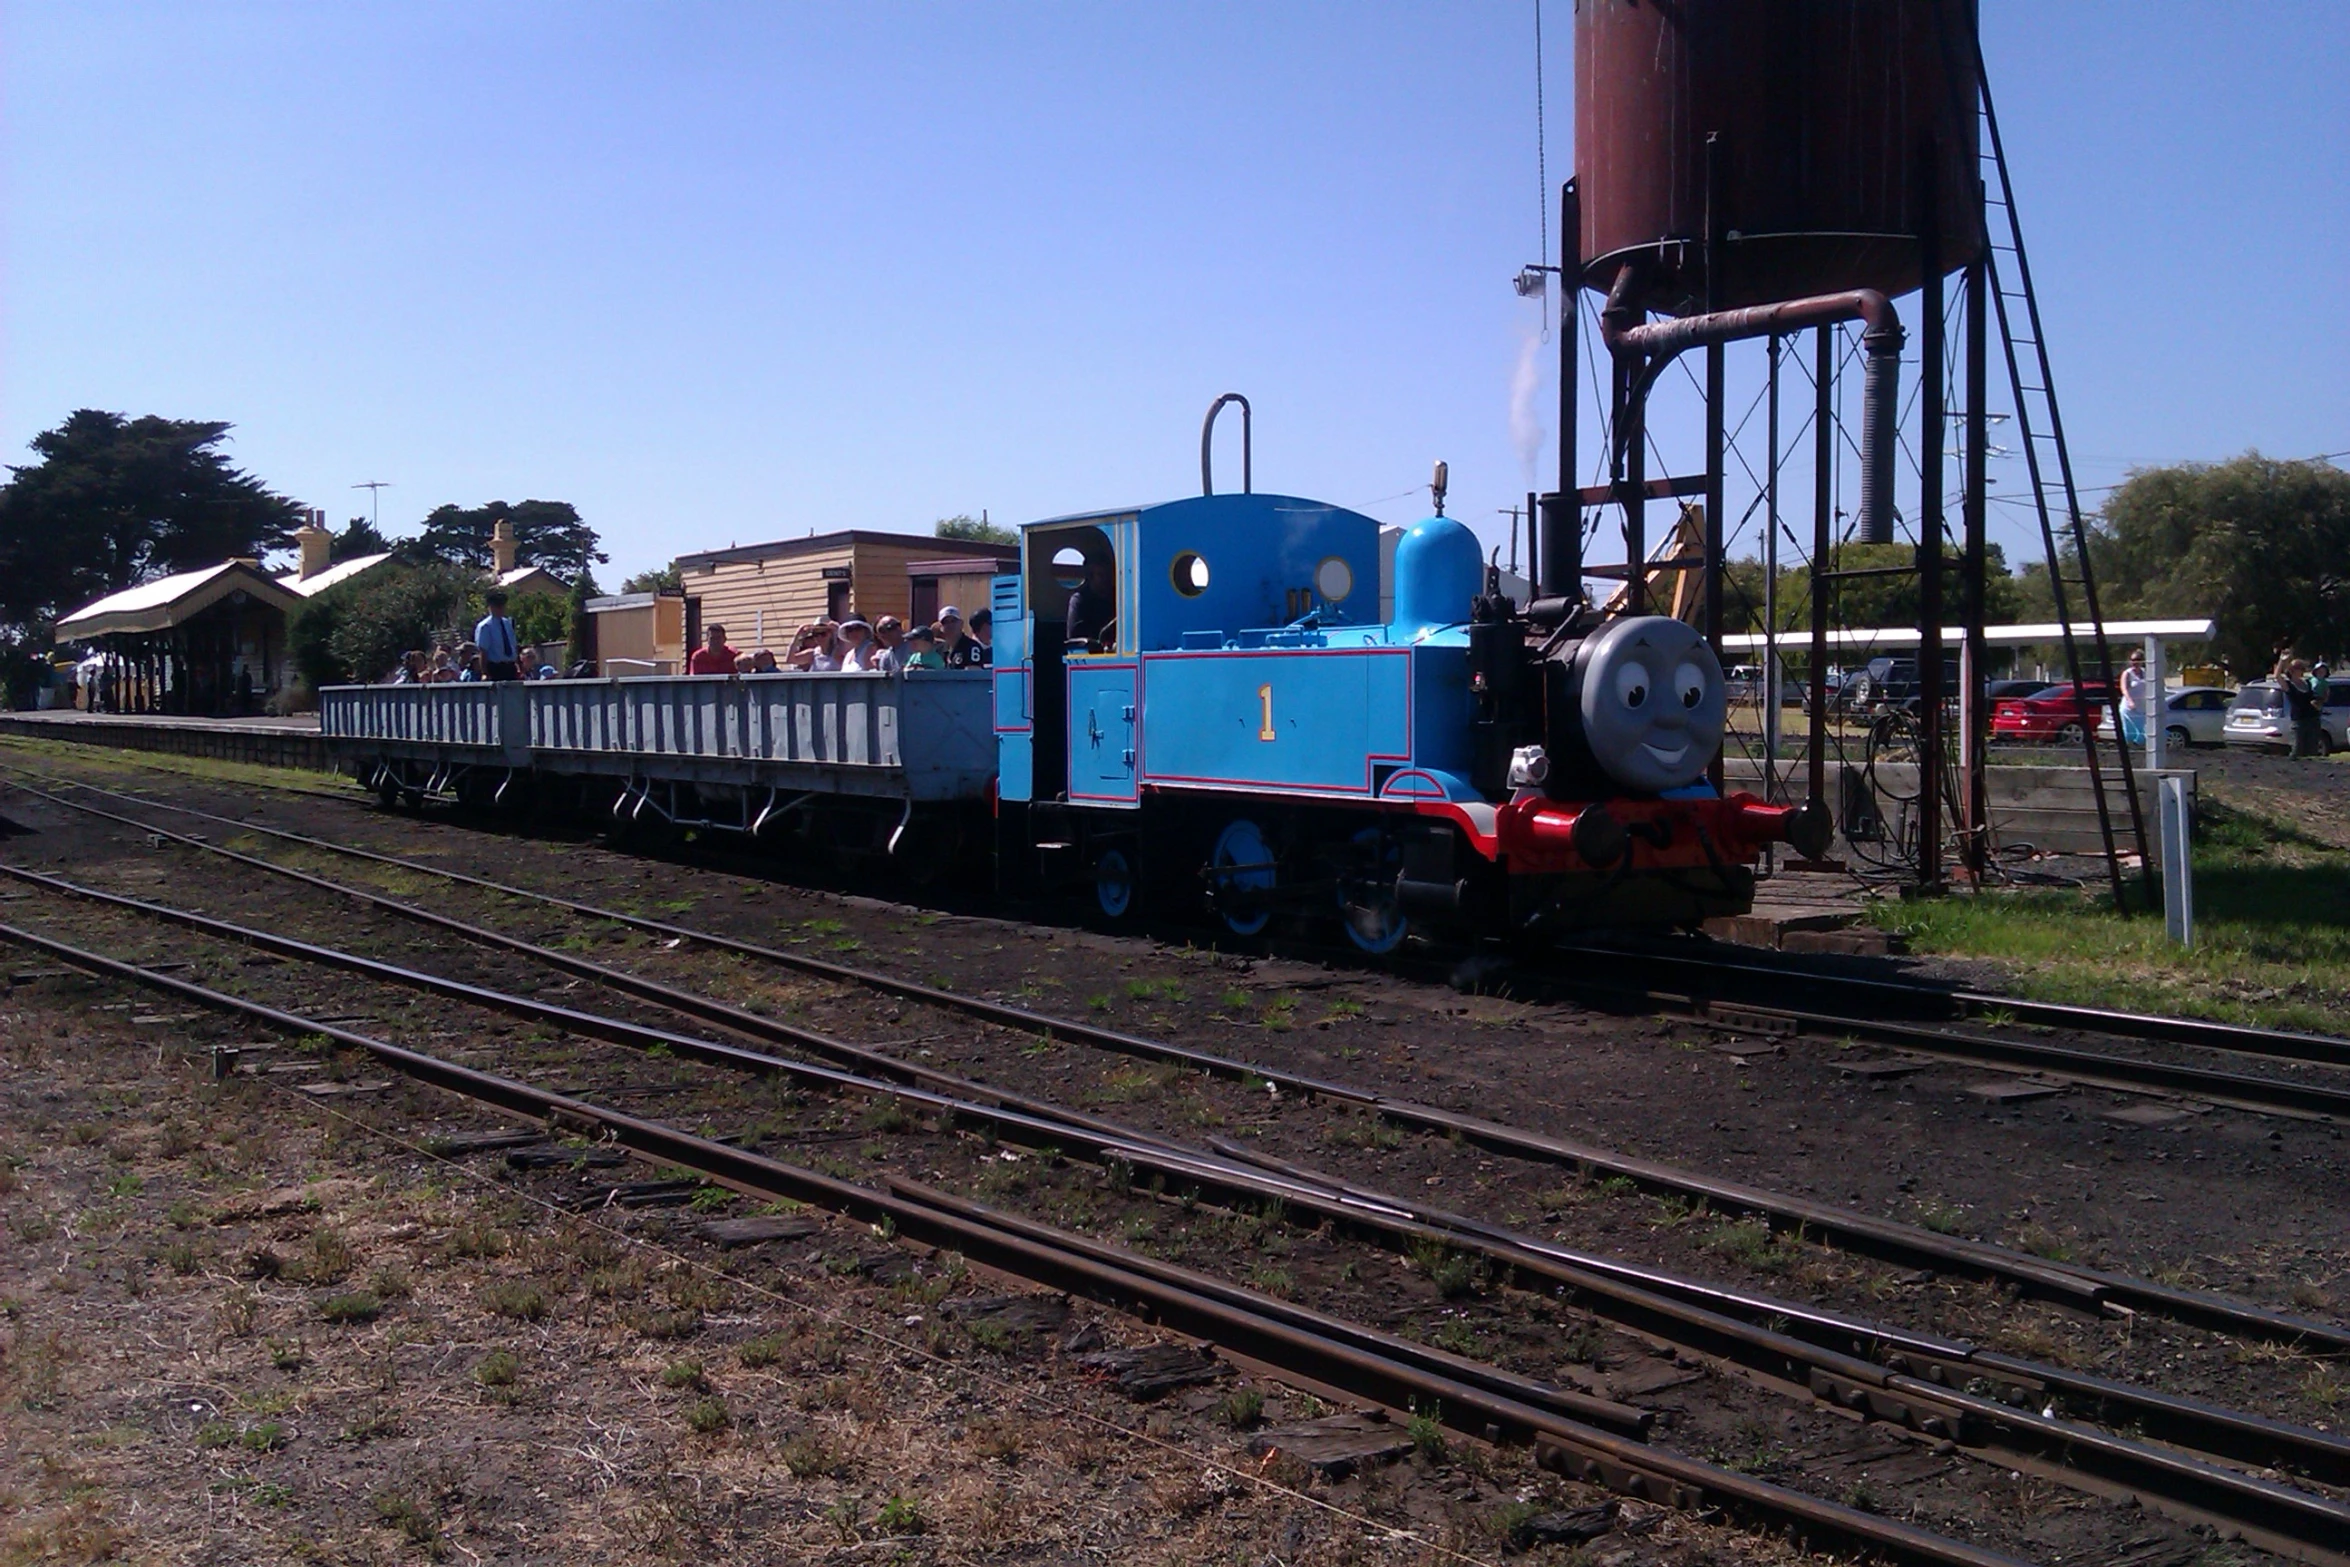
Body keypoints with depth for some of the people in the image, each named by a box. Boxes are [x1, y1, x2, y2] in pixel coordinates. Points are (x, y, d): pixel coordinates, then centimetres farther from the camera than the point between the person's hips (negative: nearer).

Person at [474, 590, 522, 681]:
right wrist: (485, 674, -18)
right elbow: (483, 652, -12)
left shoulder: (508, 623, 12)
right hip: (496, 669, -6)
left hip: (511, 668, 6)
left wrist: (519, 668, 12)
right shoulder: (485, 627, -8)